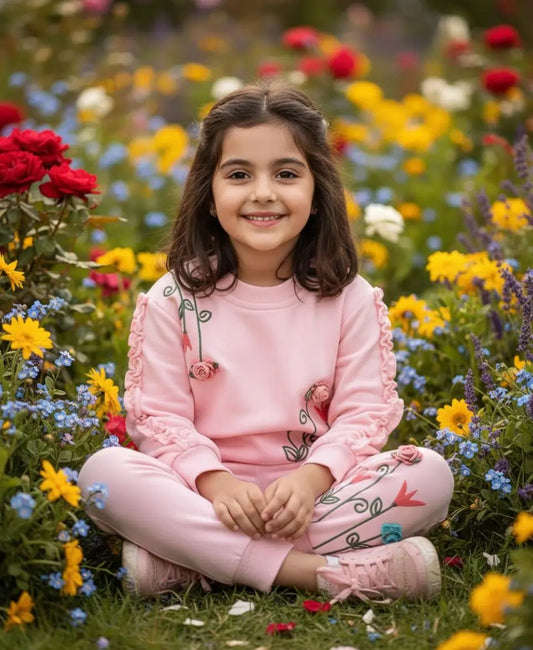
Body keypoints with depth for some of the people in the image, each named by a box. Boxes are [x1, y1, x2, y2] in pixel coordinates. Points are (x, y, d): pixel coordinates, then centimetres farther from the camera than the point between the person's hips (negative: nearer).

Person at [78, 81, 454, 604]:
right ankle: (319, 572, -32)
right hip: (209, 493, -1)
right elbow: (159, 414, -3)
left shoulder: (347, 297, 3)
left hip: (316, 492, 2)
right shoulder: (174, 299, 1)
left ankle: (184, 563, -27)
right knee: (103, 471, -28)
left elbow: (364, 410, -2)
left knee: (431, 474, -24)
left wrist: (312, 478, -21)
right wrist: (214, 481, -22)